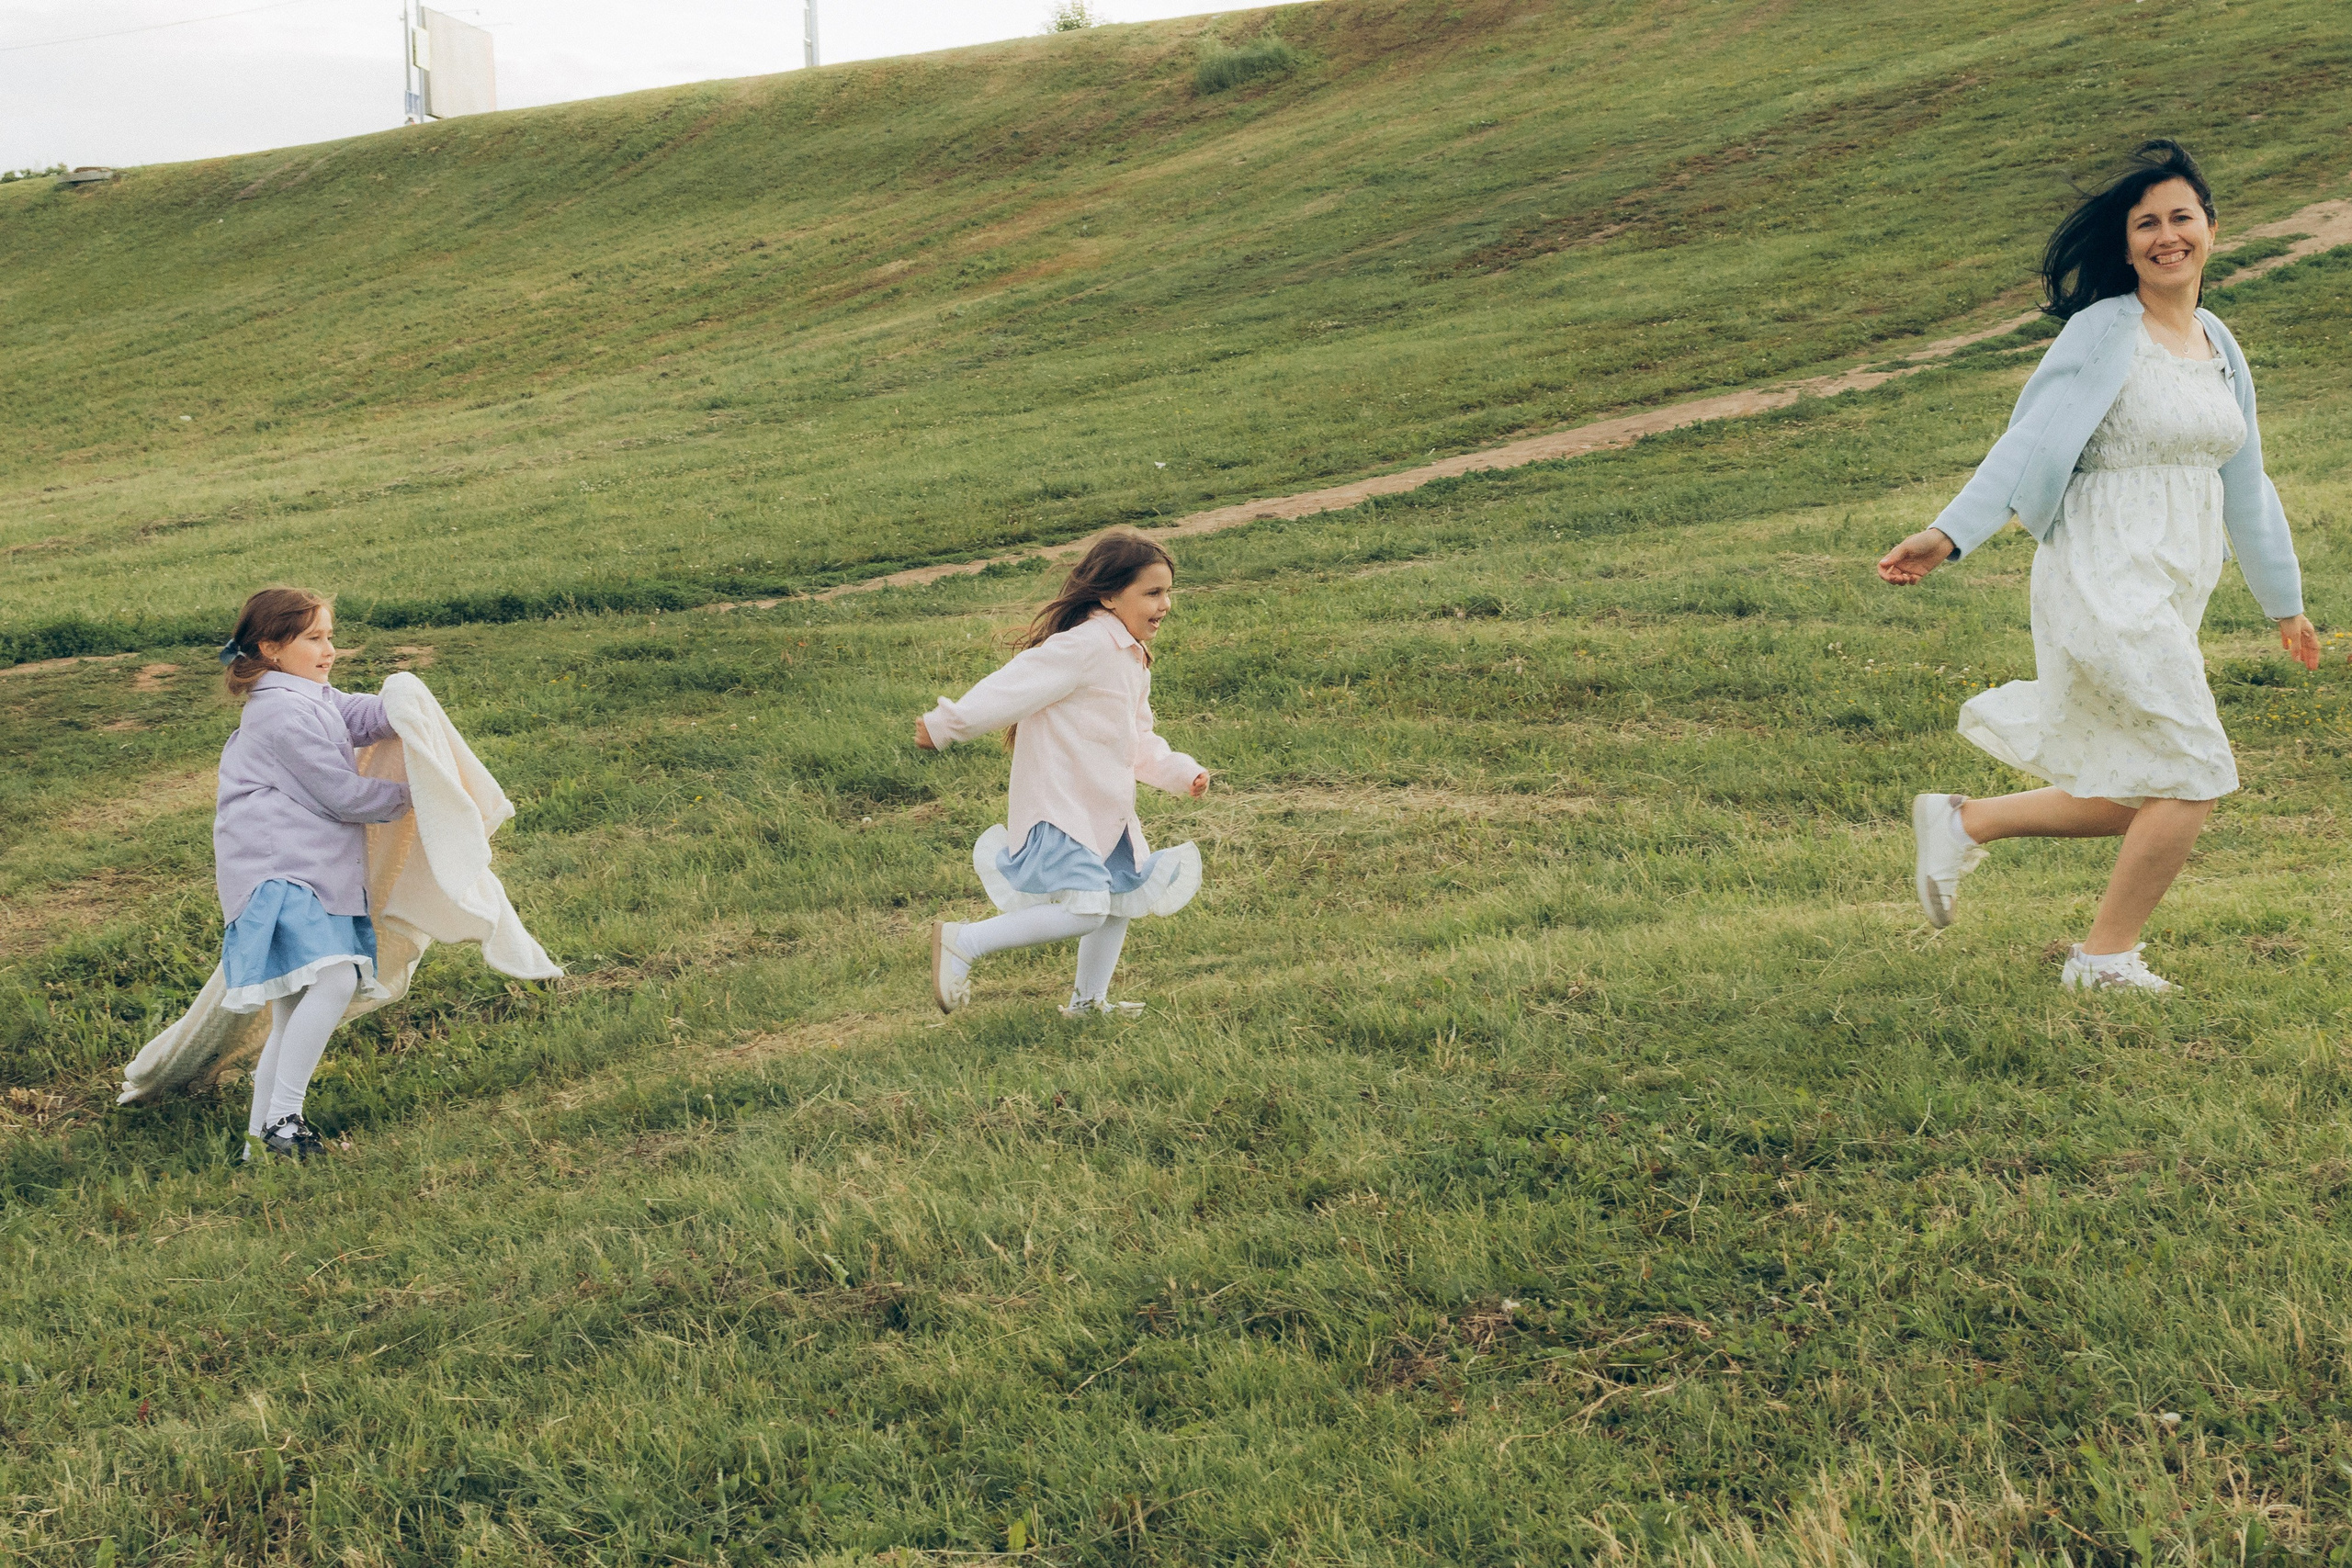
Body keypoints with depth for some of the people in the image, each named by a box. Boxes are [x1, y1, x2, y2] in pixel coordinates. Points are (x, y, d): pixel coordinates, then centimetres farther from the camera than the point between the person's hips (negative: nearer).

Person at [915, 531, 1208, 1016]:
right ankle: (961, 943, -9)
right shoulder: (1086, 646, -19)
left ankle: (1088, 1000, 36)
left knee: (1124, 897, 18)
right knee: (1084, 909, -19)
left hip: (1105, 811, 10)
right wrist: (946, 725, -27)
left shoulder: (1132, 658, 14)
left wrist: (1181, 773, 11)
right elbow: (1014, 687, -24)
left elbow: (1139, 740, 23)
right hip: (1059, 807, -10)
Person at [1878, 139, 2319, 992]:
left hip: (2172, 598, 8)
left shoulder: (2220, 348, 14)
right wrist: (1948, 535, -26)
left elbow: (2244, 484, 22)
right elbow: (2031, 442, -13)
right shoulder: (2102, 332, -8)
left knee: (2139, 800, 9)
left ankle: (1962, 822, 21)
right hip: (2104, 582, -8)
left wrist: (2285, 603, 28)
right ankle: (2106, 957, 10)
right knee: (2196, 777, -6)